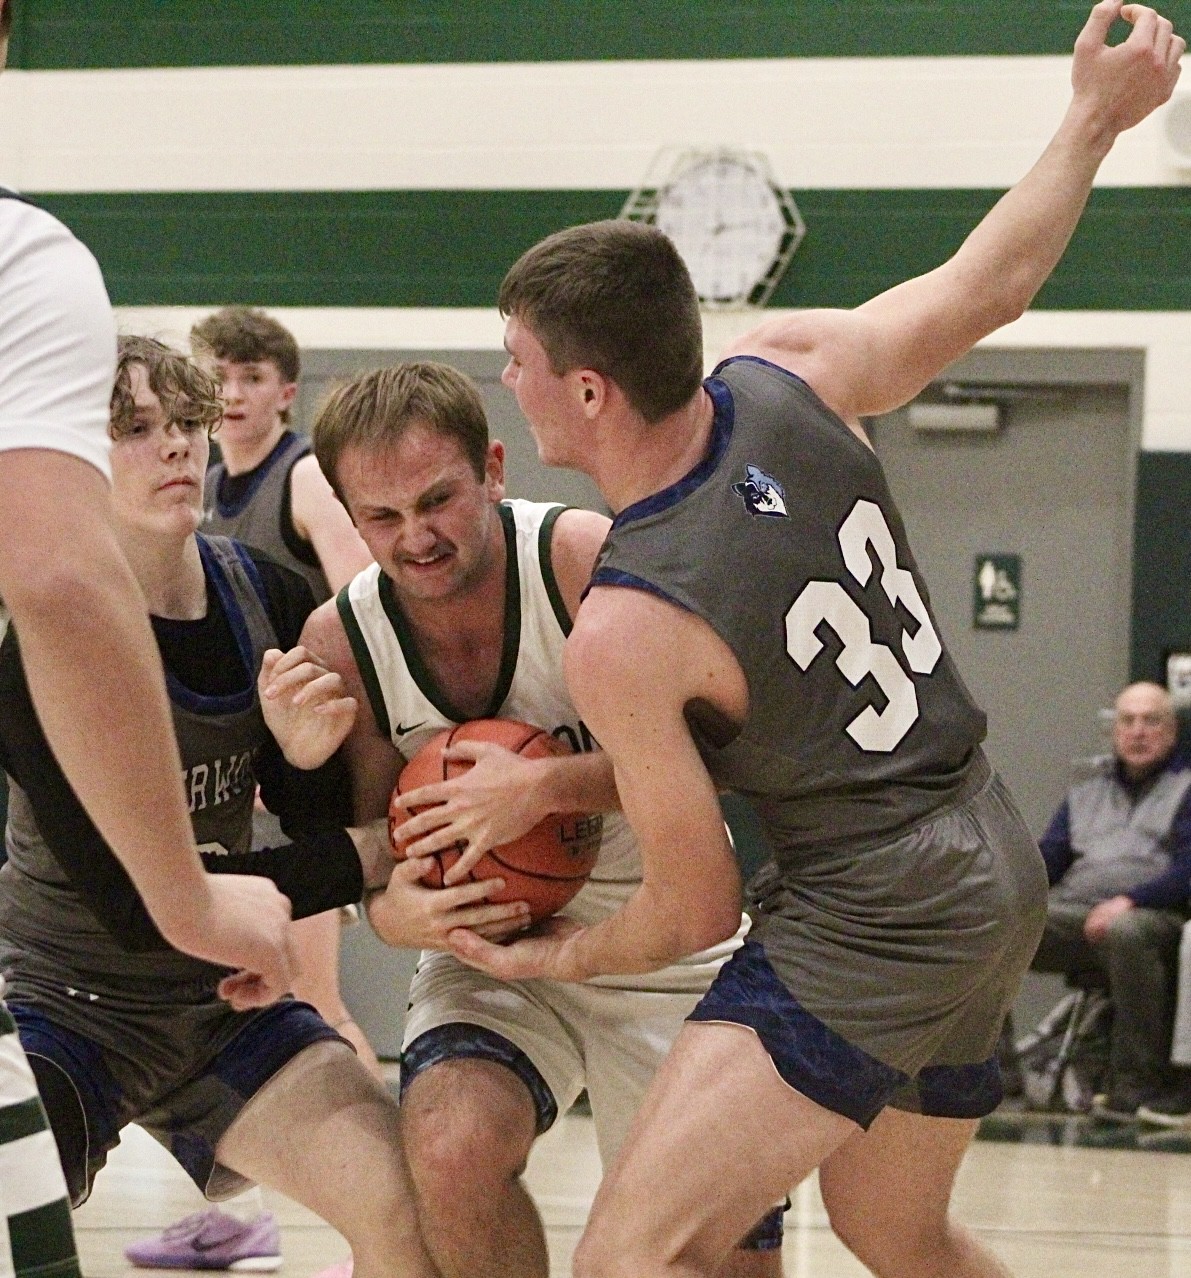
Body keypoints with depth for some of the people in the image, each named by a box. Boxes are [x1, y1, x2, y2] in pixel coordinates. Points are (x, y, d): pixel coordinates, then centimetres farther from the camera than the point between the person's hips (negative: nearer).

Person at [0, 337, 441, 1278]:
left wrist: (306, 755, -21)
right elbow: (130, 901, -22)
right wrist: (364, 859, -21)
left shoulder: (269, 598, -6)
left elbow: (318, 822, 2)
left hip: (221, 998, 4)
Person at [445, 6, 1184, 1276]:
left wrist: (556, 955, 6)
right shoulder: (787, 375, -7)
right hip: (998, 873, 9)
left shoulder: (619, 633, -22)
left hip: (870, 929, -9)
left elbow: (697, 911, -13)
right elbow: (987, 285, 9)